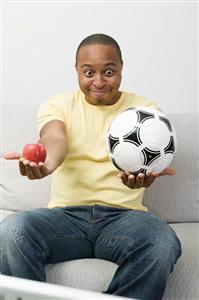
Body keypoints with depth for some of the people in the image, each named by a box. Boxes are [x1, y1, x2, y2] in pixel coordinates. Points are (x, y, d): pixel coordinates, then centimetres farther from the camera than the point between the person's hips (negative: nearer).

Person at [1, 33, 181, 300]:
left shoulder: (145, 109, 12)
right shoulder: (58, 105, 12)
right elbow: (56, 139, -11)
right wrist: (46, 162, -38)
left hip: (123, 214, 0)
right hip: (66, 213, 0)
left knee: (163, 244, -33)